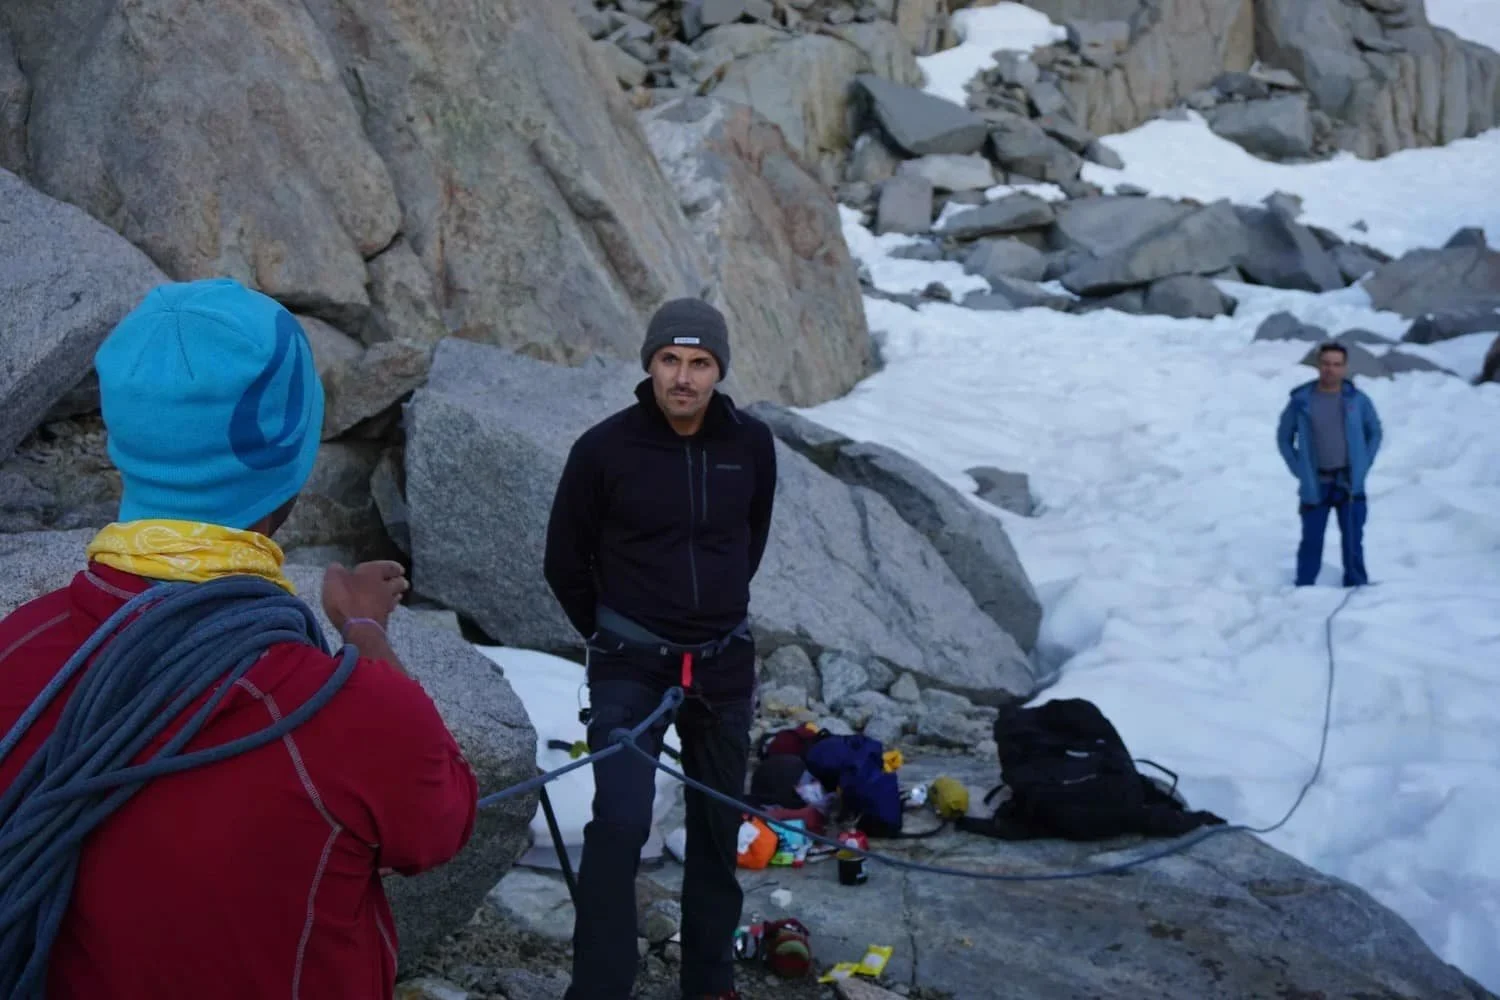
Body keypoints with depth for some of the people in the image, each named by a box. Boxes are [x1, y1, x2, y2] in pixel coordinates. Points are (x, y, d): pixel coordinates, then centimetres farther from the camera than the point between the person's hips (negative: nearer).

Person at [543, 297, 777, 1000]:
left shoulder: (751, 444, -5)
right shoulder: (604, 448, -14)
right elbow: (565, 561, 1)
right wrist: (609, 637, 8)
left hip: (725, 665, 4)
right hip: (631, 665, -3)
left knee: (718, 828, 13)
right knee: (620, 825, -16)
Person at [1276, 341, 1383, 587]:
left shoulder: (1357, 400, -2)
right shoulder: (1301, 400, -3)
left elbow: (1375, 431, 12)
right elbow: (1284, 437, 8)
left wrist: (1363, 465, 2)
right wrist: (1299, 470, -1)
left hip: (1350, 484, 1)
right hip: (1315, 485, 0)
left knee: (1353, 543, 5)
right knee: (1311, 542, 3)